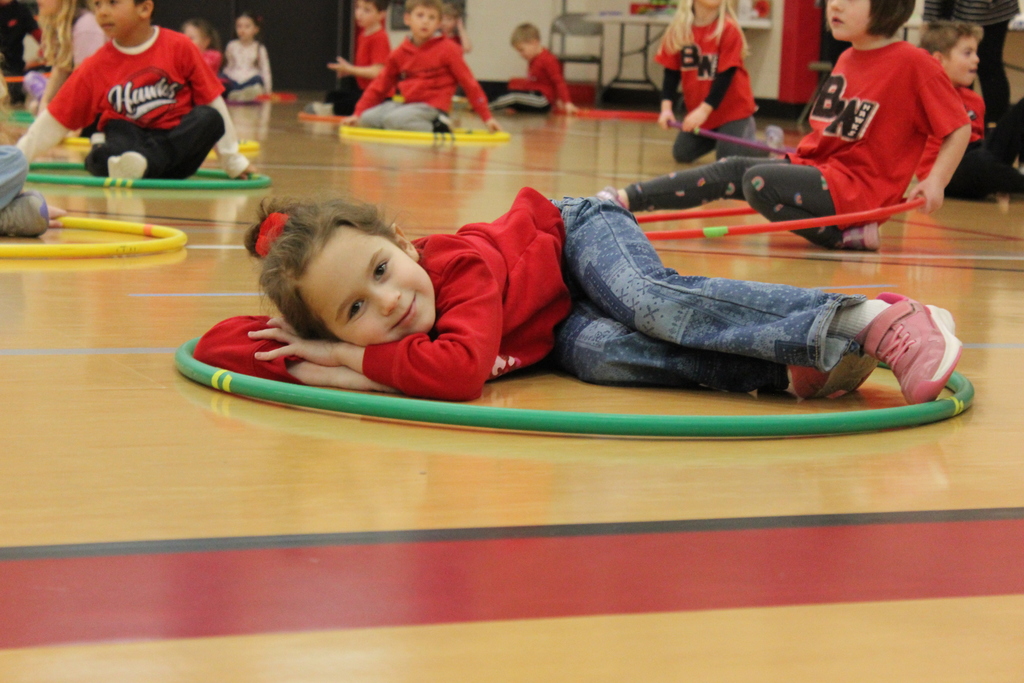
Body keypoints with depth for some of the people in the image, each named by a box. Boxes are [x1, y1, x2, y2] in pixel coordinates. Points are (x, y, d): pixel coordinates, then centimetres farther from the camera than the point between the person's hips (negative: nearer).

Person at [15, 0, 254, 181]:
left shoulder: (179, 48, -3)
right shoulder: (94, 68, 0)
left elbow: (213, 102, 2)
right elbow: (56, 120, 4)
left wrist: (234, 162, 5)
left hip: (180, 143, 0)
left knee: (209, 118, -29)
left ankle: (140, 163, -38)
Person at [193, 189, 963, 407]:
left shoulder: (461, 266, -37)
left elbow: (461, 368, -53)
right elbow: (216, 343, -23)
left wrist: (357, 358, -40)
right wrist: (320, 363, -39)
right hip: (559, 327, 4)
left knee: (650, 300, -35)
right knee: (595, 351, -30)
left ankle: (868, 322, -42)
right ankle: (797, 366, -31)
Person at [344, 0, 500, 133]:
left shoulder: (447, 50, -4)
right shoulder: (400, 53, 10)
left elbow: (469, 83, -3)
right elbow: (381, 85, 14)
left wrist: (487, 118, -5)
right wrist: (357, 114, 8)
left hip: (431, 107, -7)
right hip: (407, 103, 7)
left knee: (393, 119, -31)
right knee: (367, 118, -13)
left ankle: (437, 127, -15)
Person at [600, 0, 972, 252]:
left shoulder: (913, 64, -11)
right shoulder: (847, 60, 12)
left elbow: (959, 128, -9)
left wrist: (935, 182, -17)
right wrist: (802, 153, 10)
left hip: (858, 189, -8)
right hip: (815, 165, 8)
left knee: (758, 181, -26)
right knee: (732, 170, -8)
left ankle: (848, 235, -18)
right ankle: (623, 200, -13)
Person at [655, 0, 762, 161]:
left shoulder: (729, 29, -19)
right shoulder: (677, 30, -7)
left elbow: (726, 75, -22)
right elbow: (671, 72, -3)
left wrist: (705, 109, -28)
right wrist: (666, 108, -16)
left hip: (732, 105, -5)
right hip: (697, 108, 5)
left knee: (728, 158, -13)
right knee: (682, 154, 5)